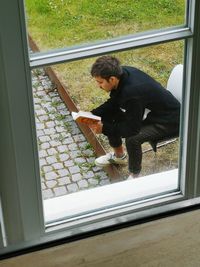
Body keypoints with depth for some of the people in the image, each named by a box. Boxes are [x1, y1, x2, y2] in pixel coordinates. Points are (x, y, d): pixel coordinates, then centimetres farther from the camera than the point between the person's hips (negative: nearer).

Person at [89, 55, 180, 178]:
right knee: (108, 114, 4)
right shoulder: (121, 73, -12)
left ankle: (134, 176, -4)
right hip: (151, 109, 9)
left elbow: (132, 129, -27)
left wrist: (104, 129, -19)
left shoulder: (132, 92, -36)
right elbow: (113, 103, 6)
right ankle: (119, 155, 26)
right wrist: (93, 114, -8)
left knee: (132, 138, -31)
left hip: (169, 120, -9)